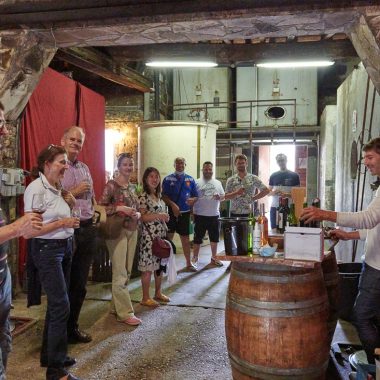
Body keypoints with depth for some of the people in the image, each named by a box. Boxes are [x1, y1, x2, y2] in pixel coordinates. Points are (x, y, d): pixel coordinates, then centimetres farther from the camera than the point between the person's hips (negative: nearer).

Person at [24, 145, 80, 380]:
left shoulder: (57, 188, 9)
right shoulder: (36, 189, -15)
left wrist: (70, 222, 5)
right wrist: (62, 223, -18)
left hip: (65, 248, 8)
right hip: (47, 250, -8)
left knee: (56, 303, 15)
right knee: (62, 306, -7)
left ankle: (50, 354, 31)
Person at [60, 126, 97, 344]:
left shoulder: (85, 168, 16)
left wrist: (94, 212, 7)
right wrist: (74, 192, -14)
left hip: (87, 229, 7)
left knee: (80, 284, 14)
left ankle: (72, 327, 29)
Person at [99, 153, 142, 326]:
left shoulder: (132, 187, 12)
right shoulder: (111, 185, -9)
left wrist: (137, 214, -2)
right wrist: (120, 208, -22)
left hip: (132, 231, 8)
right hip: (117, 231, -8)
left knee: (126, 272, 12)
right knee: (120, 273, -3)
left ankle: (116, 307, 25)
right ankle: (125, 312, 5)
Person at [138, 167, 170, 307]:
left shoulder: (159, 196, 13)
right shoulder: (143, 197, -10)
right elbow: (142, 217, -16)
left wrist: (165, 217, 8)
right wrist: (159, 216, -23)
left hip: (161, 234, 8)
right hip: (149, 235, -8)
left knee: (160, 264, 13)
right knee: (148, 266, -2)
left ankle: (158, 293, 27)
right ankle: (145, 298, 8)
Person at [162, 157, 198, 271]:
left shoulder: (190, 180, 8)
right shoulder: (168, 179, 0)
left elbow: (195, 196, 7)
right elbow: (164, 195, -6)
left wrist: (192, 200, -16)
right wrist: (173, 205, -21)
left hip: (185, 213, 2)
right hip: (171, 213, -2)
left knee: (185, 238, 9)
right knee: (168, 237, 4)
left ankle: (188, 263, 20)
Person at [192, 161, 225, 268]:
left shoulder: (218, 183, 9)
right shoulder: (197, 182, -2)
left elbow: (223, 196, 12)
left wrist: (220, 197, -12)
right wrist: (192, 213, -9)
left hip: (214, 215, 4)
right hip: (200, 215, -3)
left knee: (214, 238, 12)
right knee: (198, 238, 5)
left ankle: (214, 258, 27)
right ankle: (195, 258, 18)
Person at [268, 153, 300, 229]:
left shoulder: (294, 176, 3)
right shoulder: (273, 176, 11)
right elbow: (268, 192, 15)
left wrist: (286, 194, -17)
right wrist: (273, 193, -9)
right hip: (275, 207, 3)